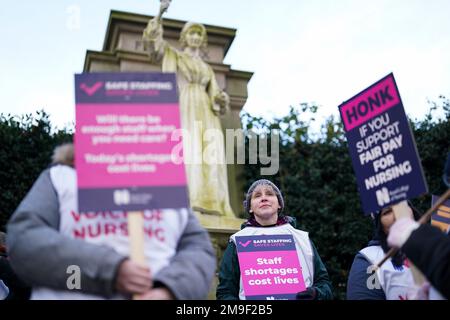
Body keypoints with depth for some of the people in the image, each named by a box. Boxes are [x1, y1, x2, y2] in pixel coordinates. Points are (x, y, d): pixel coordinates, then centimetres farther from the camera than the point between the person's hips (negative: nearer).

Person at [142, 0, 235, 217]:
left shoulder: (207, 68, 28)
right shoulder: (173, 55, 18)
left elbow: (214, 95, 20)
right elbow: (152, 39, 2)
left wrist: (221, 99, -3)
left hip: (206, 114, 4)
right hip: (183, 110, -4)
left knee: (209, 154, -13)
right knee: (187, 149, -21)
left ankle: (209, 203, -19)